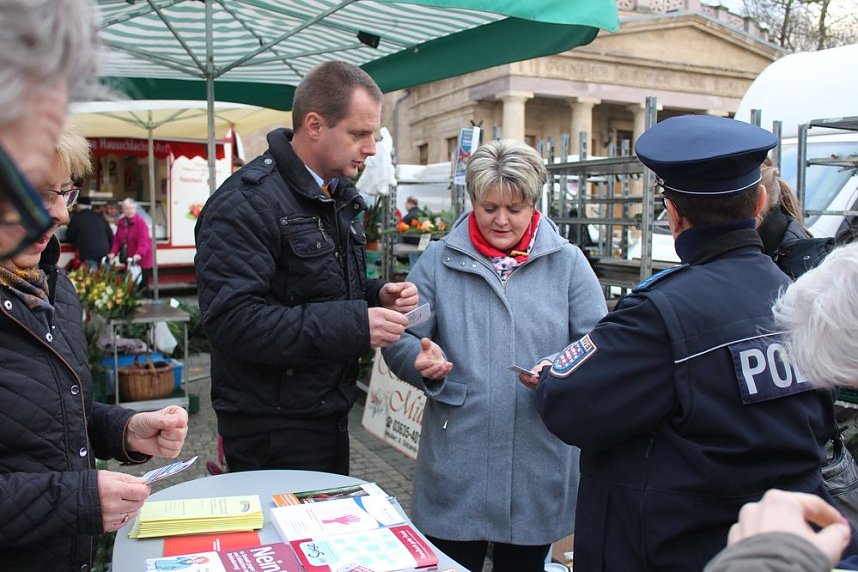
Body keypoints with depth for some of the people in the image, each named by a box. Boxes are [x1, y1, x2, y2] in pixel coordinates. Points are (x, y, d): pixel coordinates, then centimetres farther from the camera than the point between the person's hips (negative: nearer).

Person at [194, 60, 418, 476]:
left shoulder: (338, 195, 12)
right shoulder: (244, 203, -19)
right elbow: (231, 320, -28)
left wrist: (377, 296, 0)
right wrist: (353, 325, -29)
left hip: (329, 417, 9)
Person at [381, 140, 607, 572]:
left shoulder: (567, 263, 4)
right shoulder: (439, 260, 5)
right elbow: (400, 340, 3)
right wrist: (423, 360, -19)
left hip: (539, 465, 1)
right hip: (455, 464, 0)